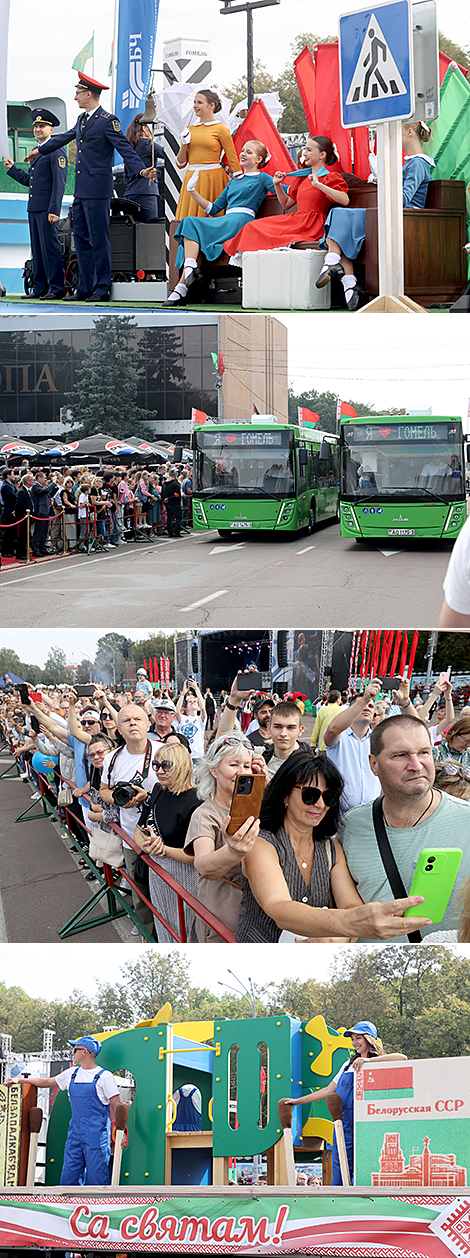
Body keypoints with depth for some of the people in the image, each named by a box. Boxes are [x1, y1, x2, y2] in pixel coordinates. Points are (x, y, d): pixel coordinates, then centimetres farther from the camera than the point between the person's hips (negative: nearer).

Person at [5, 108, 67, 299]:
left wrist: (54, 210, -20)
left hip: (47, 209, -9)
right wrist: (12, 168, 17)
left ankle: (57, 288, -6)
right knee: (37, 248, 9)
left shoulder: (56, 151, -7)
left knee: (50, 246, -9)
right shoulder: (36, 152, 21)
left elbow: (59, 183, -13)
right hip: (33, 208, 9)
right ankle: (40, 287, 14)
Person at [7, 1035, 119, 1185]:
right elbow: (46, 1082, 24)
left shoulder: (104, 1076, -3)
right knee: (68, 1177, 3)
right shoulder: (72, 1074, 14)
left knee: (96, 1177, -7)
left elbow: (116, 1106, -4)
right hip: (75, 1132, 6)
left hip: (97, 1134, -6)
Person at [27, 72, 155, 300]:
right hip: (81, 189, 9)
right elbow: (65, 137, 33)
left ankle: (102, 289, -1)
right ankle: (85, 288, 16)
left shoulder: (108, 120, -9)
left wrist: (141, 170, -29)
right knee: (81, 237, 10)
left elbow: (125, 148, -14)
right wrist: (39, 150, 44)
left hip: (97, 189, -9)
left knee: (99, 238, -6)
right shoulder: (82, 119, 17)